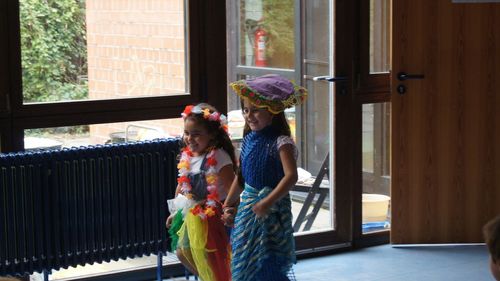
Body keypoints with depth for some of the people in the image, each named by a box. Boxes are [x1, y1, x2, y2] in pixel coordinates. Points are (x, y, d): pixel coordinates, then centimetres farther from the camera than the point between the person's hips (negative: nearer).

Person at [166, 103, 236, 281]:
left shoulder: (218, 157, -22)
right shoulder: (187, 156, 2)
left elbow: (232, 188, -22)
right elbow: (182, 185, 15)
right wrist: (175, 211, 20)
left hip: (210, 217, -8)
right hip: (190, 216, 8)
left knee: (208, 258, 1)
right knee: (182, 252, 18)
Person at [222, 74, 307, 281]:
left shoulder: (281, 143, -16)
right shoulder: (249, 139, 6)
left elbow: (291, 176, -25)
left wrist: (267, 203, -29)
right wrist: (228, 205, 14)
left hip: (272, 209, -7)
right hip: (247, 205, 7)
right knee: (246, 263, 12)